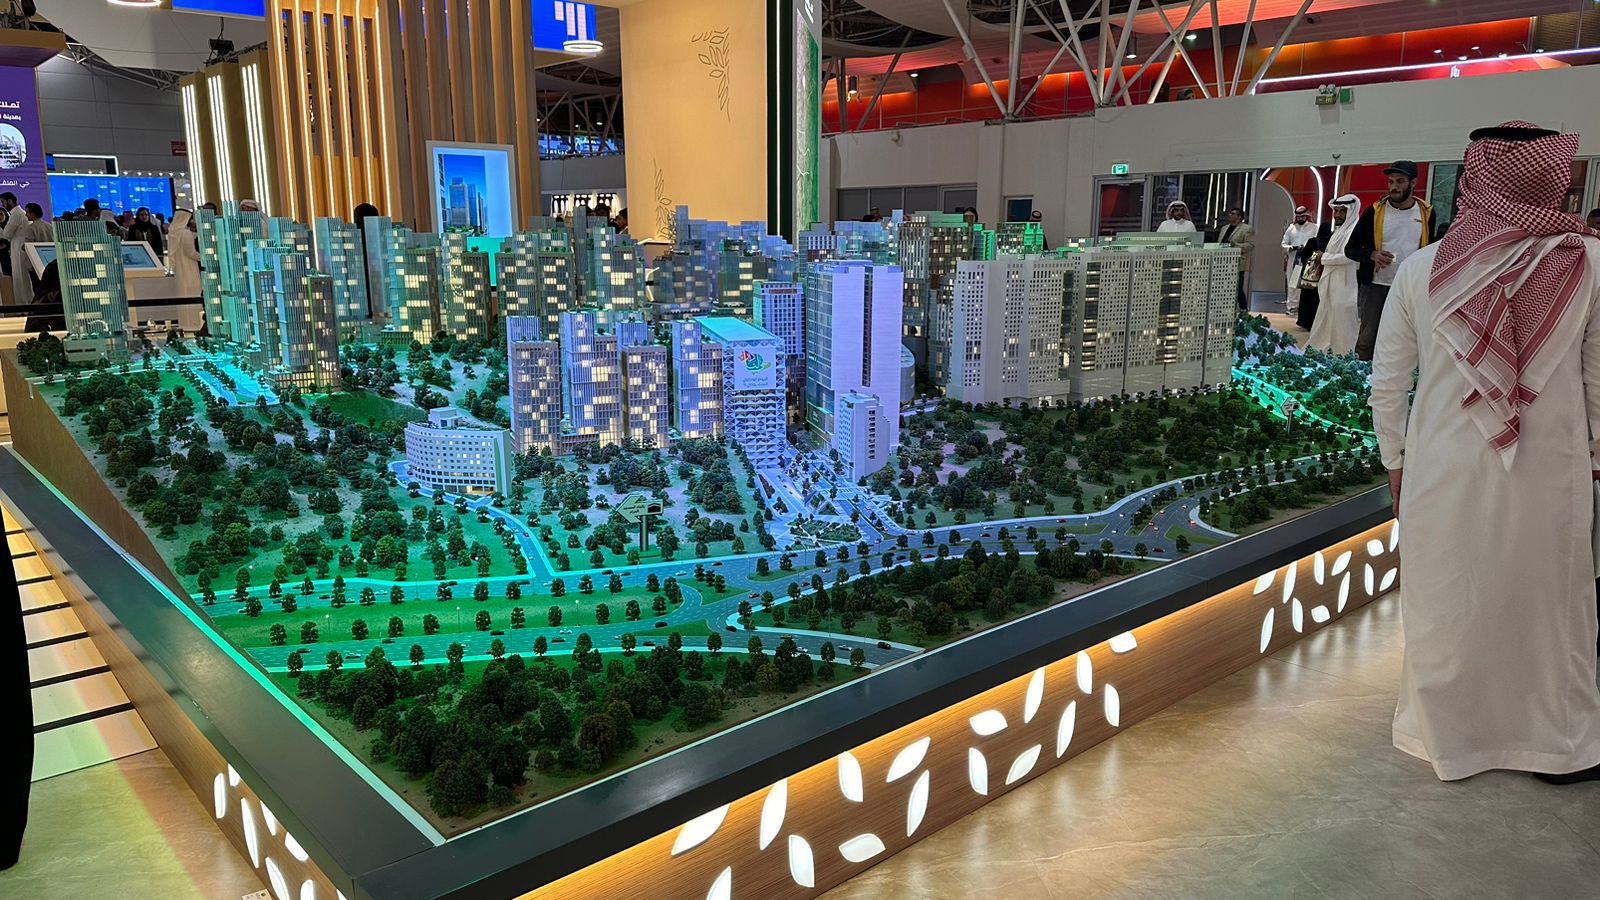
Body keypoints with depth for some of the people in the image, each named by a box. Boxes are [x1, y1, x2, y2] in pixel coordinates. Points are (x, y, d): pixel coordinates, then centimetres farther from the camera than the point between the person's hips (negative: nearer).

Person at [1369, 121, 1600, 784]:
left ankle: (1448, 737, 33)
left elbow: (1386, 385, -3)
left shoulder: (1422, 269, -9)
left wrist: (1394, 459, 9)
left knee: (1444, 608, 16)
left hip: (1444, 473, 0)